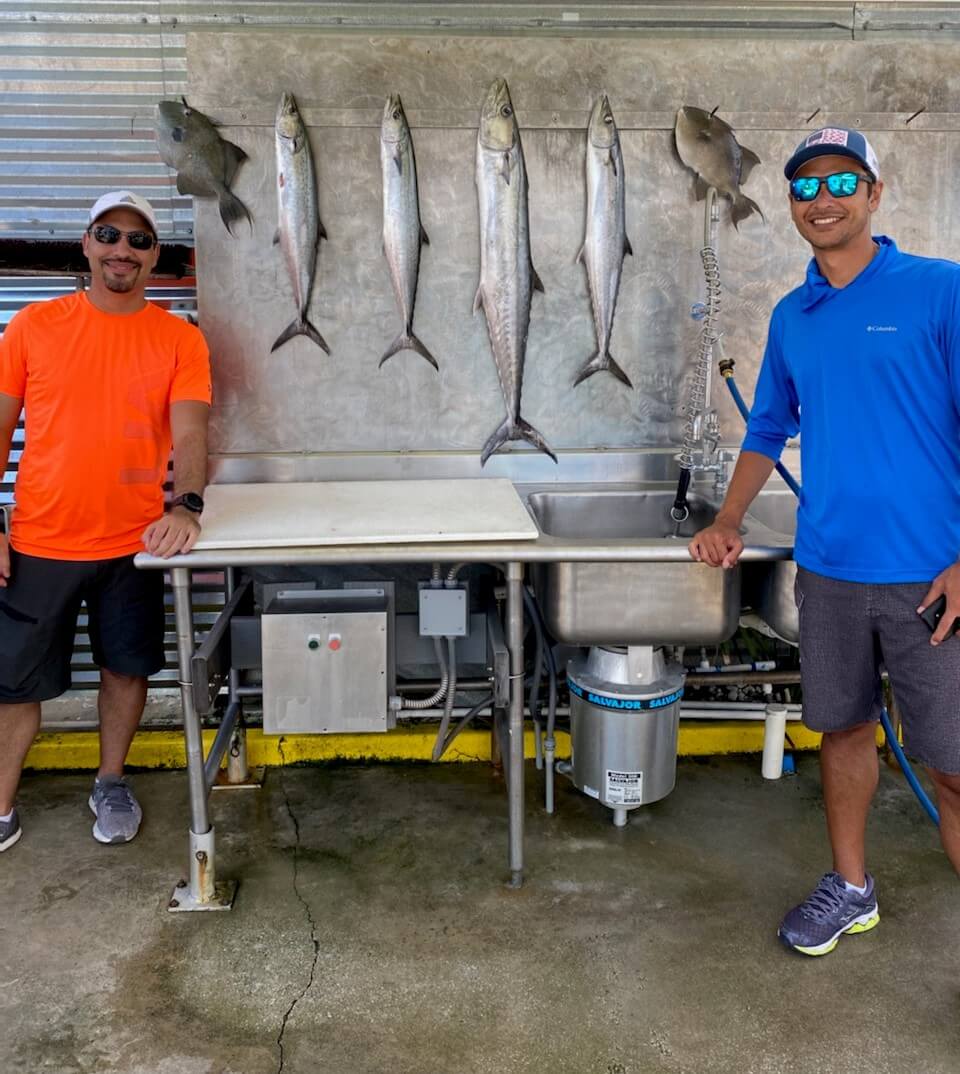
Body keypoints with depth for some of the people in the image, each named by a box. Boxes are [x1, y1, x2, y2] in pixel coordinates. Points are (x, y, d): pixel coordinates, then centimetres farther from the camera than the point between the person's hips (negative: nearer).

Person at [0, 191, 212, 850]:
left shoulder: (180, 339, -2)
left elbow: (190, 433, -11)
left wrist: (187, 505, -29)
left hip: (133, 545, 0)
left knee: (126, 668, 12)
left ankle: (111, 784, 34)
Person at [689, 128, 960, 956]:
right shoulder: (791, 317, 11)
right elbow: (769, 430, 19)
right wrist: (730, 523, 8)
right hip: (827, 570, 5)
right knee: (843, 729, 17)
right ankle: (851, 888, 34)